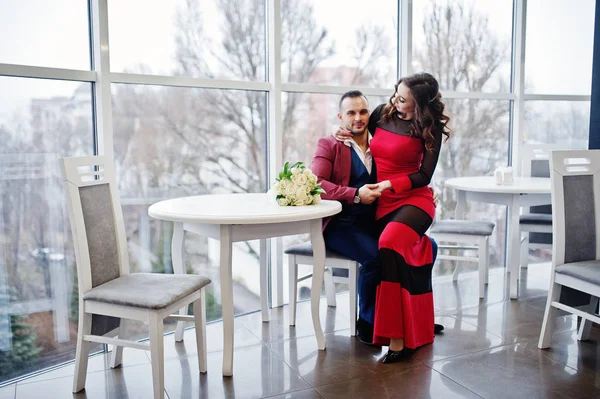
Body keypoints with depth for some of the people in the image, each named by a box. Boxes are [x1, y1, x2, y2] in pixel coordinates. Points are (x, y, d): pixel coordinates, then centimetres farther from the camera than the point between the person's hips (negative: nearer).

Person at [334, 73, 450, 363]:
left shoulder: (430, 128, -2)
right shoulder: (382, 113, 8)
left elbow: (424, 175, -4)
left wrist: (389, 184, -17)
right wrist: (340, 133, 5)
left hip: (413, 199, -4)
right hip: (380, 204, 4)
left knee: (390, 245, -32)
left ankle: (397, 337, -28)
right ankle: (416, 331, -2)